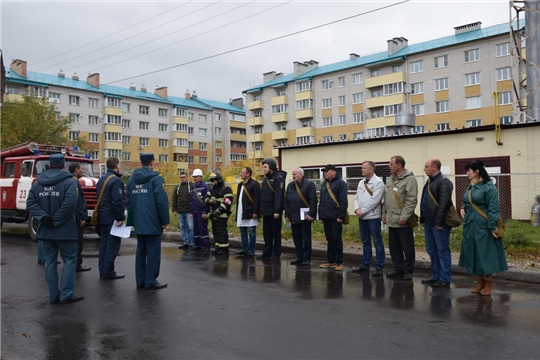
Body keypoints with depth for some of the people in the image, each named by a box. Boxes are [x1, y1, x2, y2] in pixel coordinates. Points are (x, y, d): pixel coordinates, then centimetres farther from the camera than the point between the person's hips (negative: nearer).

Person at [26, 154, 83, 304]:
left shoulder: (37, 183, 9)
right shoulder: (69, 181, -10)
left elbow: (30, 203, 0)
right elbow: (70, 203, -23)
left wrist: (44, 217, -10)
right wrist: (55, 220, -15)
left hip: (45, 230, 5)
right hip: (65, 229, -5)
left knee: (50, 260, 11)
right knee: (70, 259, 4)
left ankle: (53, 295, 15)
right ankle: (66, 294, 1)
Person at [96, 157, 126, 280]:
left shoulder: (101, 180, 14)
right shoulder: (116, 180, -16)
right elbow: (118, 201, -22)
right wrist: (121, 218, -18)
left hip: (102, 217, 9)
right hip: (112, 218, -9)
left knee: (104, 244, 14)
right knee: (112, 245, -3)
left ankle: (102, 270, 19)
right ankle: (108, 272, -1)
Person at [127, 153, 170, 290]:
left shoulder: (132, 180, 12)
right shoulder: (155, 178, -11)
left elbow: (129, 200, 13)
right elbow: (162, 201, -16)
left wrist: (133, 219, 19)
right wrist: (165, 220, -9)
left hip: (139, 223, 7)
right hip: (152, 223, -7)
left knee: (141, 251, 13)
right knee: (153, 252, 0)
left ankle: (140, 281, 18)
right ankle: (150, 282, 3)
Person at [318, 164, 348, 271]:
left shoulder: (340, 183, -7)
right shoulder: (324, 184, 17)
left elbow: (343, 201, -14)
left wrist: (341, 216, -18)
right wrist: (320, 216, 15)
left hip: (335, 218, -7)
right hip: (326, 217, 7)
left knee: (337, 240, -1)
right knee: (329, 240, 12)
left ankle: (339, 262, 6)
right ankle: (331, 261, 20)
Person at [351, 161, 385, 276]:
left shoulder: (378, 182, -10)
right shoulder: (361, 182, 14)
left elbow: (374, 200, -17)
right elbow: (356, 197, 14)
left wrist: (363, 211, -14)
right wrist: (357, 209, -4)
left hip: (373, 217, -7)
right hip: (362, 217, 8)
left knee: (377, 242, 0)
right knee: (365, 242, 14)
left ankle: (379, 267, 5)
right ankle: (365, 265, 22)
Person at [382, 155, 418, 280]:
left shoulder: (409, 179, -10)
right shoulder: (390, 179, 15)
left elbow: (411, 200, -16)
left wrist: (404, 216, -19)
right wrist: (384, 214, 14)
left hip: (403, 221, -8)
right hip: (391, 220, 8)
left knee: (407, 248, 2)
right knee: (394, 247, 14)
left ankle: (408, 270, 14)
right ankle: (398, 269, 26)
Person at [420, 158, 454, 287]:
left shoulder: (444, 182, -13)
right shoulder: (429, 181, 17)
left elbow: (444, 203, -20)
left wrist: (439, 222, -22)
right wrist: (422, 219, 16)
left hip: (439, 224, -9)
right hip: (429, 223, 9)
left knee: (442, 251, -1)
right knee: (431, 250, 15)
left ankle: (445, 278, 7)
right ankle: (436, 276, 25)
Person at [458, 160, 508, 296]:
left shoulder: (488, 187, -13)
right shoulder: (470, 186, 10)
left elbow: (493, 208, -16)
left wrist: (492, 226, -19)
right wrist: (463, 208, 2)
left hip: (483, 226, -8)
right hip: (470, 225, 8)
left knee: (485, 253, 1)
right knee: (474, 253, 11)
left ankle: (489, 282, 15)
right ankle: (480, 281, 23)